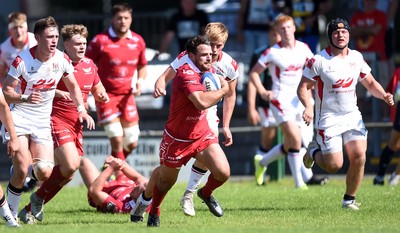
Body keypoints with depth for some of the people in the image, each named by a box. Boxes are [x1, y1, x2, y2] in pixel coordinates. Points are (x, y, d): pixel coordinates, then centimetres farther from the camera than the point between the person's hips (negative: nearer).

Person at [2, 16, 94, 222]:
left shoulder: (62, 60, -2)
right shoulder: (22, 61, -15)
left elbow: (73, 86, 15)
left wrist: (81, 109, 3)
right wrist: (25, 98, -29)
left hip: (42, 122, 3)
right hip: (18, 118, -3)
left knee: (44, 172, -12)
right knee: (22, 170, -15)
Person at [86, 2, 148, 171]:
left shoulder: (138, 41, 4)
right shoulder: (100, 41, -10)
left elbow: (142, 66, 19)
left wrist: (140, 81, -2)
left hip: (127, 95, 5)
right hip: (106, 95, -5)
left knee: (132, 143, 6)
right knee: (117, 139, -14)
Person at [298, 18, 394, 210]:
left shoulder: (357, 58, 5)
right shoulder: (319, 61, -11)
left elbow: (370, 83, 15)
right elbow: (303, 87, -8)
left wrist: (384, 95, -5)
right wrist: (308, 107, -26)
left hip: (352, 116, 4)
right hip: (328, 119, -4)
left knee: (359, 157, -10)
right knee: (334, 165, -7)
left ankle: (349, 199, 8)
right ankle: (315, 151, 27)